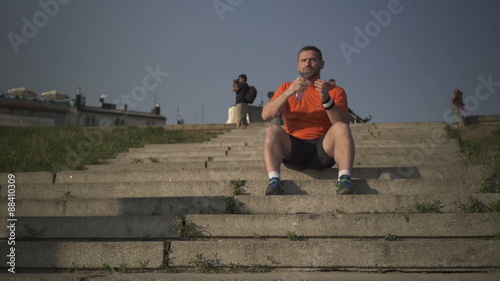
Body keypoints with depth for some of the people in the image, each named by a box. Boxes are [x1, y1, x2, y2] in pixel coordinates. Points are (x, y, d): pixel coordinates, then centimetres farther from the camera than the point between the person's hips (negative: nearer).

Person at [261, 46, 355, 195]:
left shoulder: (336, 91, 12)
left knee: (341, 128, -27)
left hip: (323, 149, 0)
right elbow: (266, 115, -1)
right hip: (293, 148, 1)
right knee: (272, 130, -26)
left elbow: (344, 123, -4)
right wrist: (289, 92, -14)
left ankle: (344, 180, -38)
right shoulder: (286, 88, 15)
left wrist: (326, 100, -19)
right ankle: (274, 180, -40)